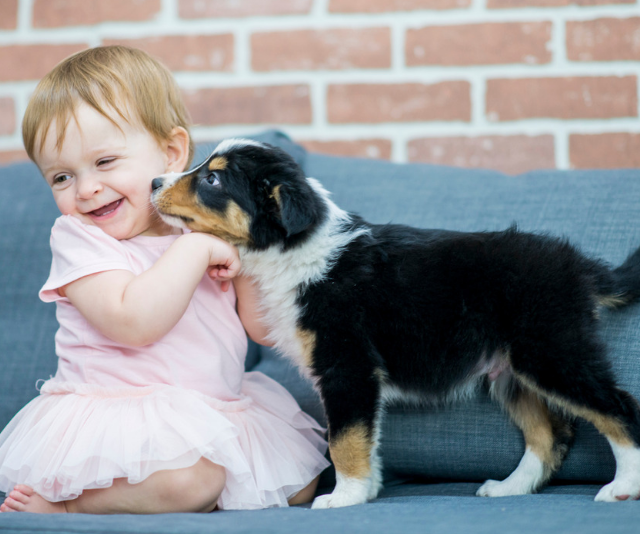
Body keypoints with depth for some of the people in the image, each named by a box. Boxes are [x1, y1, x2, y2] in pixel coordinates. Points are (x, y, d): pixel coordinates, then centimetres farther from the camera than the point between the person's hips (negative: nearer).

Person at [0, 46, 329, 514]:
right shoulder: (78, 238, -8)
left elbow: (263, 329, 7)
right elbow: (135, 322, -25)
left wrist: (245, 257, -8)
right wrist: (195, 249, -23)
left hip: (215, 413, 7)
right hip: (116, 417, -7)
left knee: (301, 482, 6)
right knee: (192, 479, -32)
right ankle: (59, 501, -11)